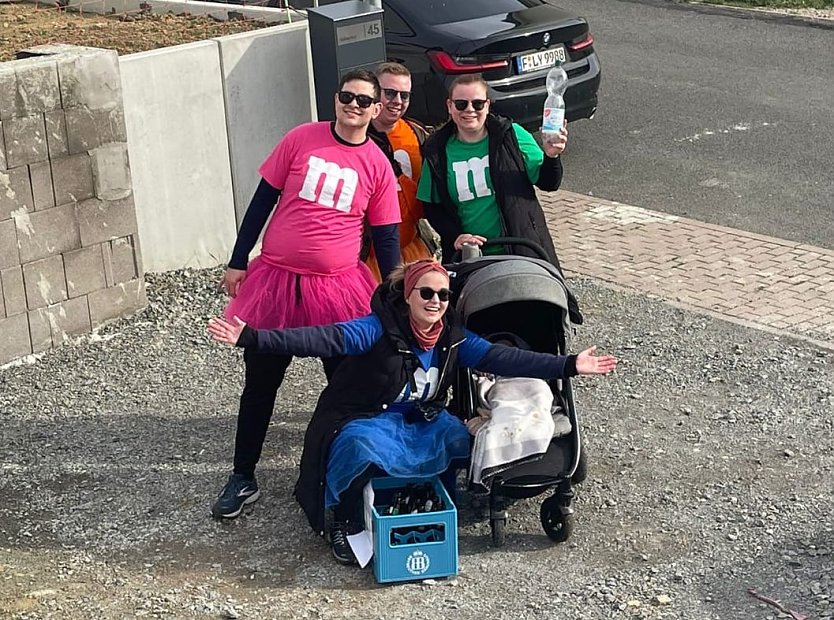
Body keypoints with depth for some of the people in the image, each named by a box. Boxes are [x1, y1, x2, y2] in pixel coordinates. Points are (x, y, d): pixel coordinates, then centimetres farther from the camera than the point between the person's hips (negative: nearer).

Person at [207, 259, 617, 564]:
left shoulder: (453, 337, -1)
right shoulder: (380, 328, -18)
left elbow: (501, 358, -6)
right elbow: (325, 339, -28)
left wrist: (568, 366, -12)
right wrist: (254, 339, -41)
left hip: (420, 425, 6)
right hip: (365, 422, -5)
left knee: (465, 440, -18)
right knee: (362, 448, -38)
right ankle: (345, 523, -10)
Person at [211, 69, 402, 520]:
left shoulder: (377, 166, 1)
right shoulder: (302, 139, -1)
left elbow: (386, 237, 6)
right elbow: (263, 199, 3)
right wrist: (238, 262, 2)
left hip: (339, 289, 0)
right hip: (276, 280, 0)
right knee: (260, 384, 7)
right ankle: (243, 478, 21)